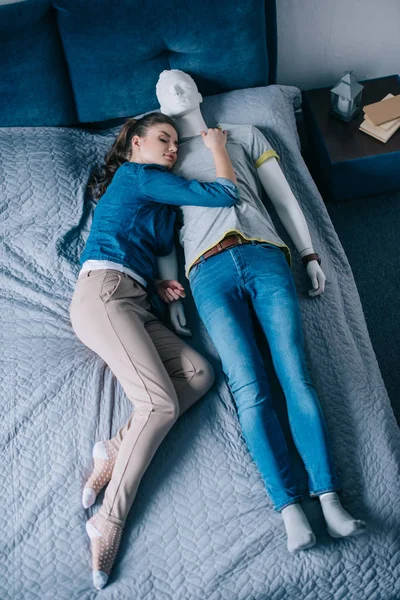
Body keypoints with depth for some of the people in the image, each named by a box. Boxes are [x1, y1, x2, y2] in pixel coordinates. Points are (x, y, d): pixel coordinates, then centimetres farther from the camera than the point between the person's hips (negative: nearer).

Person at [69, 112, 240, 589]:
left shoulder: (152, 198, 31)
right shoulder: (137, 174, 3)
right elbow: (224, 195, -2)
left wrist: (156, 285, 9)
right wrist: (218, 149, 13)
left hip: (133, 304, 9)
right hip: (103, 294, -9)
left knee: (200, 373, -11)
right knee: (162, 403, -22)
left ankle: (115, 451, -16)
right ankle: (108, 522, -19)